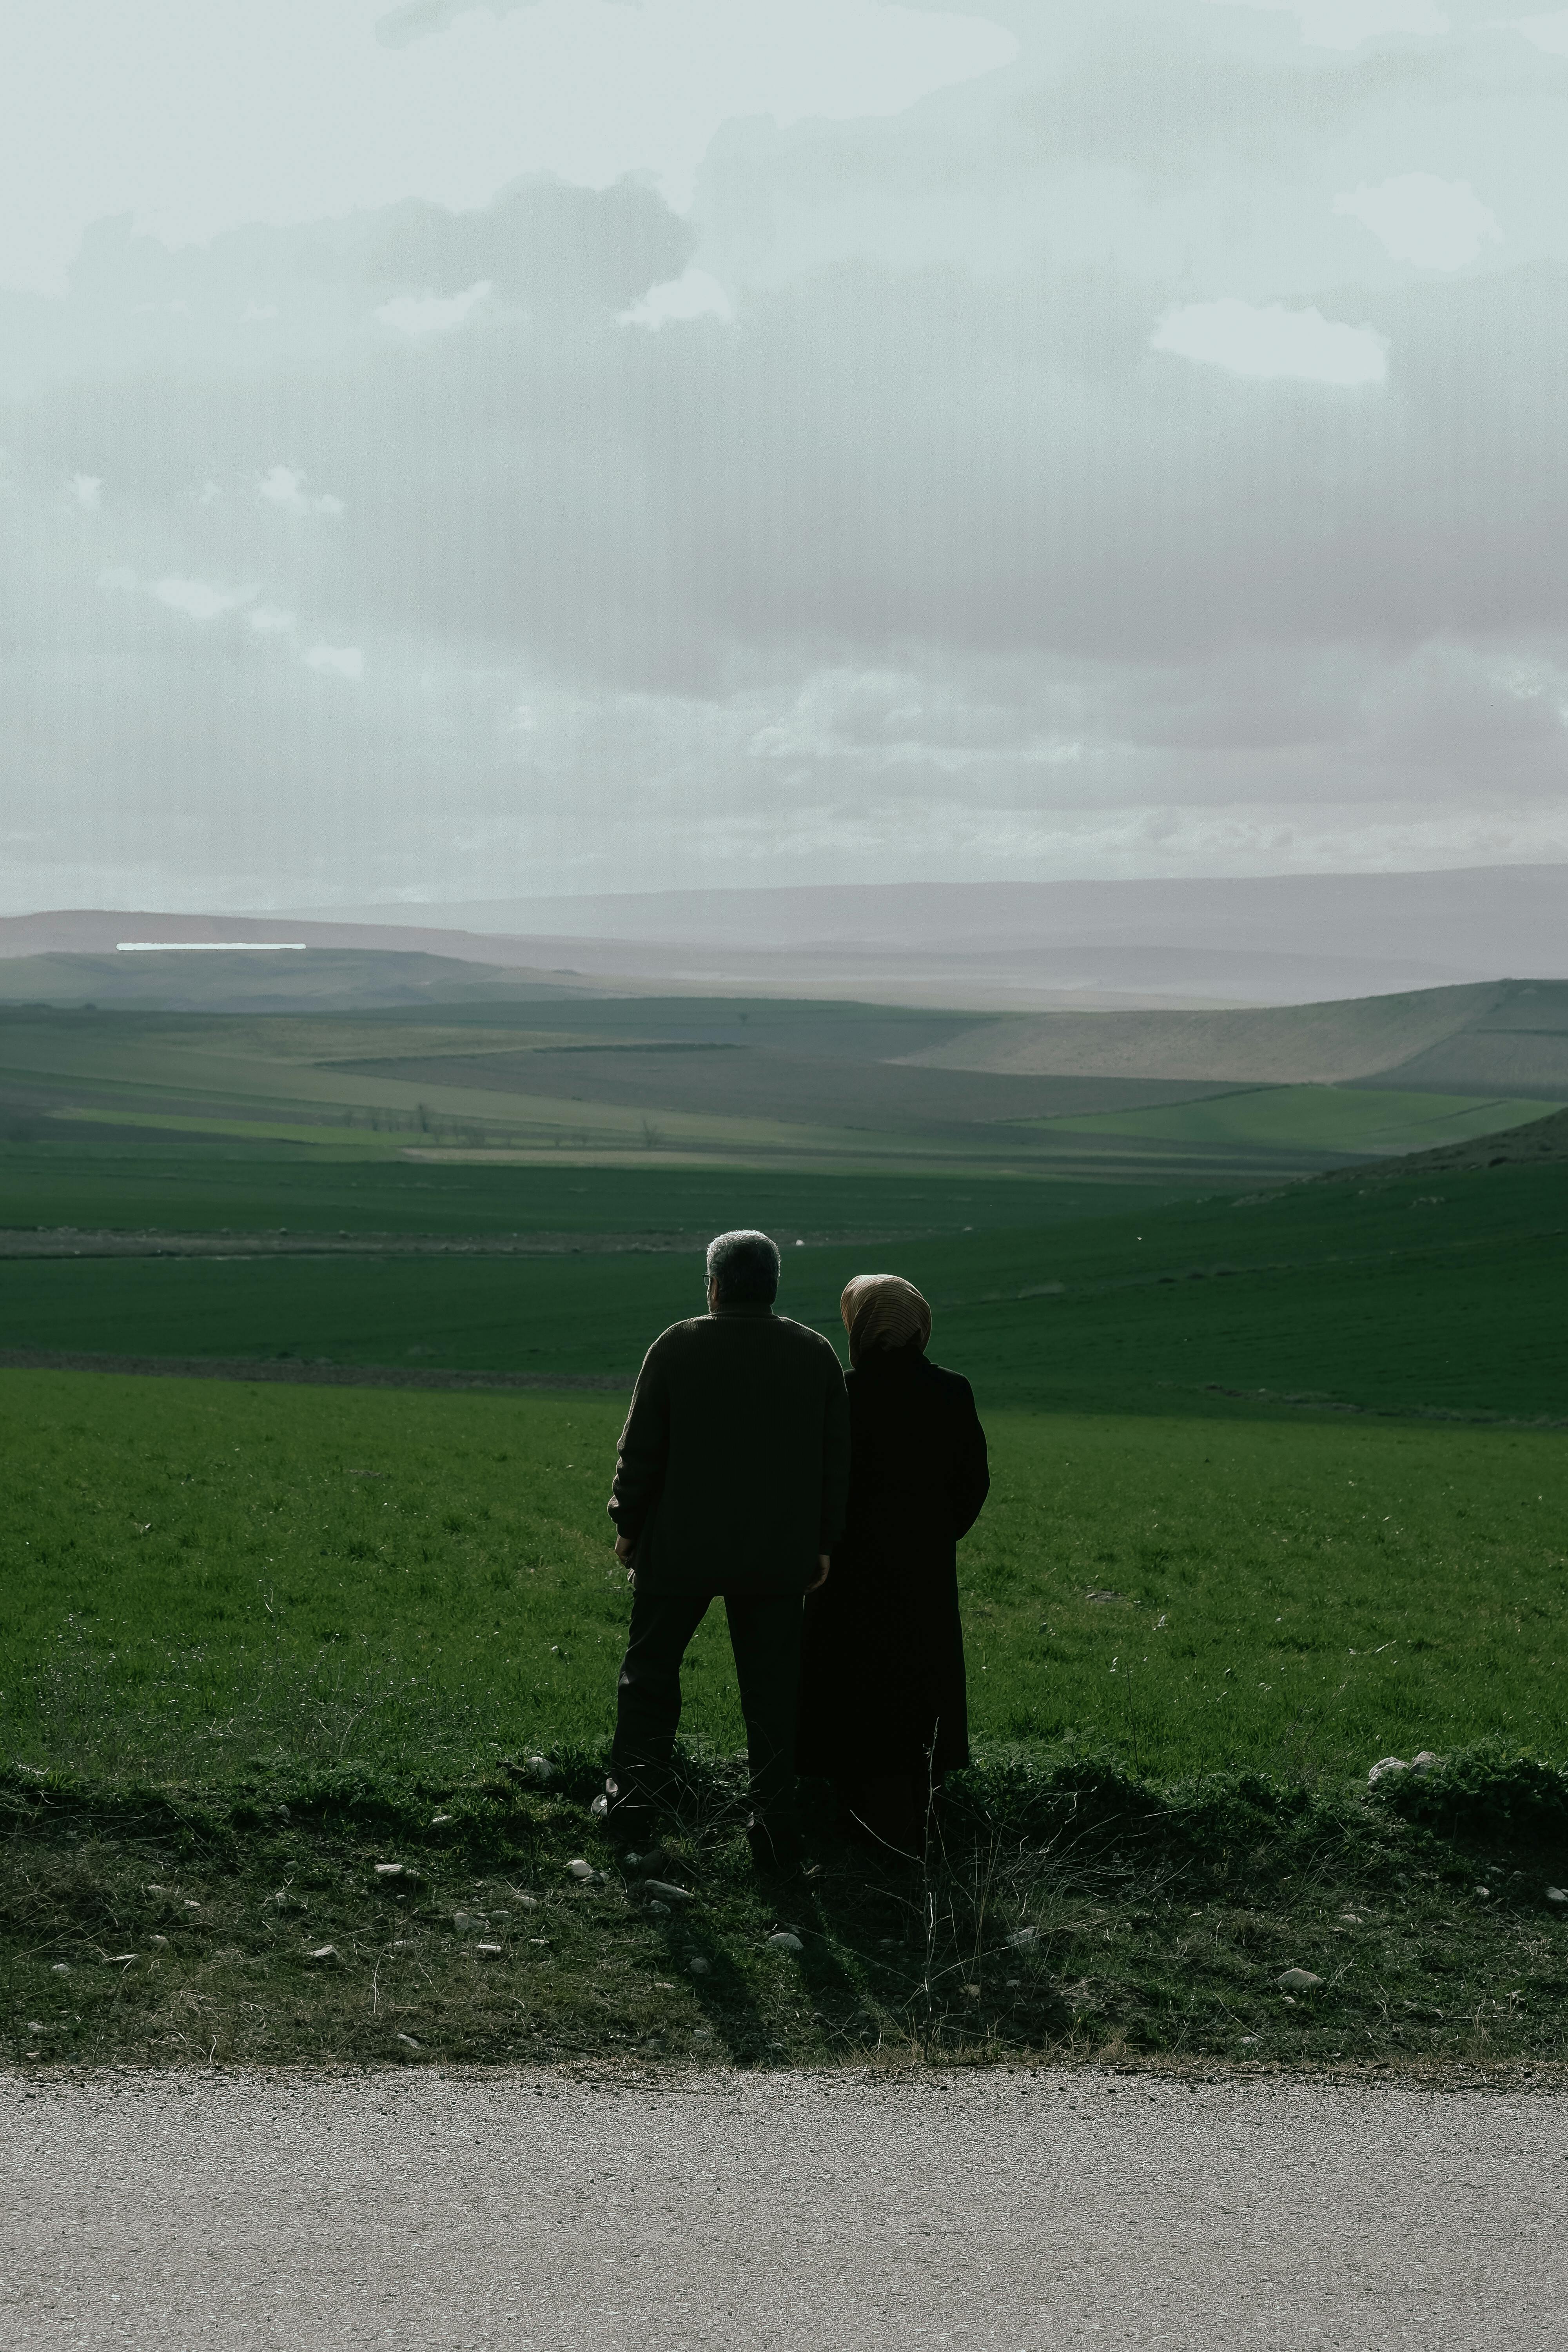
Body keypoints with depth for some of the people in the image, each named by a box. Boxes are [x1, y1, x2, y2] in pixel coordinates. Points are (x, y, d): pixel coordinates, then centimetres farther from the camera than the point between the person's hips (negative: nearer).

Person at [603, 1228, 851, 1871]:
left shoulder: (677, 1347, -7)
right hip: (778, 1554, 2)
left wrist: (627, 1527, 7)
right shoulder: (816, 1354, 1)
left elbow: (641, 1449, -5)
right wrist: (822, 1544, 11)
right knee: (771, 1690, 7)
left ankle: (636, 1787, 4)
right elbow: (835, 1458, 4)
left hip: (681, 1549, -2)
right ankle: (774, 1817, 4)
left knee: (650, 1673, 13)